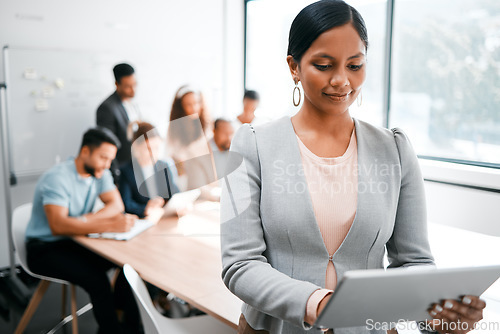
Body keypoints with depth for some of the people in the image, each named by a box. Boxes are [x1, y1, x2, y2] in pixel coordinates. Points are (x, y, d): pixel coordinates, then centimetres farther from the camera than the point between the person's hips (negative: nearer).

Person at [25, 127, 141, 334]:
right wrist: (110, 225, -44)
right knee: (96, 279, -30)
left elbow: (116, 205, -7)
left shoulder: (100, 172, 0)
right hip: (44, 248, -6)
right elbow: (58, 225, -35)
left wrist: (86, 220, -25)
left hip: (75, 240, 7)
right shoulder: (57, 178, -22)